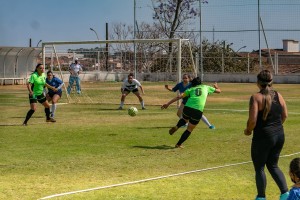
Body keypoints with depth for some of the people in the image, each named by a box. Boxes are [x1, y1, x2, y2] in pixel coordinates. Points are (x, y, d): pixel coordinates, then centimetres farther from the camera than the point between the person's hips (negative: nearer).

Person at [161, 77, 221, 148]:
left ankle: (176, 127, 6)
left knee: (184, 119, 34)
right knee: (189, 129, 13)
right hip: (198, 111, -1)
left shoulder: (191, 89, 20)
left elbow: (179, 97, 11)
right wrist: (216, 86, 57)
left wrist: (168, 104, 10)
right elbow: (219, 91, 34)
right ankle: (179, 144, 7)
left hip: (188, 108, 1)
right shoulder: (206, 87, 21)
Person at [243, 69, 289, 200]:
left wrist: (248, 130, 0)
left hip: (263, 137, -6)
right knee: (273, 165, 21)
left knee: (259, 168, 11)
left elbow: (252, 120, -19)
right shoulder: (278, 96, 3)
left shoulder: (256, 97, -15)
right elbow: (285, 115, 10)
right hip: (279, 135, 6)